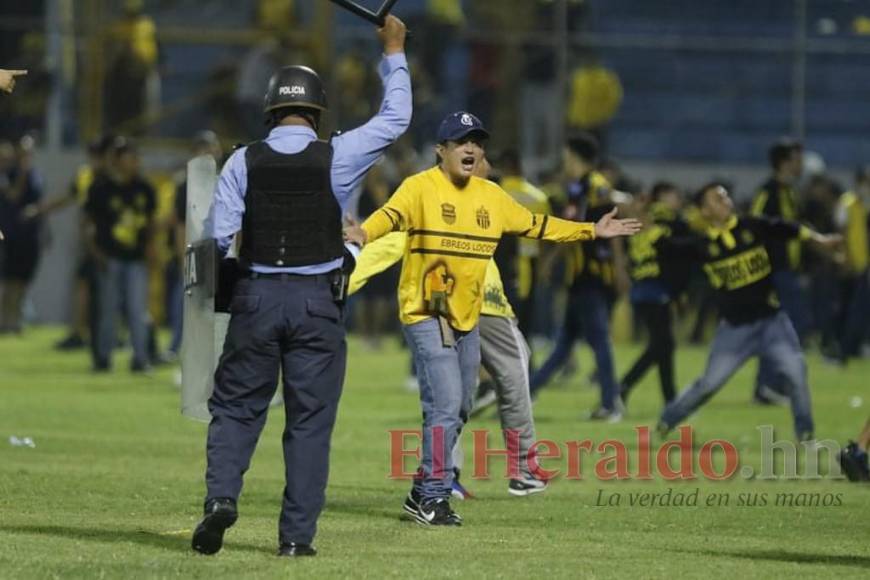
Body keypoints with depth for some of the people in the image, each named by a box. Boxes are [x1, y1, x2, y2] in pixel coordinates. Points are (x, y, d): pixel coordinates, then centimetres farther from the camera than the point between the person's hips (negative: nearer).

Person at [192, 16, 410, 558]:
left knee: (236, 405, 12)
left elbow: (219, 236, -3)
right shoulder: (336, 157, -4)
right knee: (310, 417, 5)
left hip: (256, 295, 1)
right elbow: (396, 118, 6)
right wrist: (395, 52, 14)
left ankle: (221, 495, -10)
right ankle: (298, 534, 3)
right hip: (318, 301, -1)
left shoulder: (244, 161, -1)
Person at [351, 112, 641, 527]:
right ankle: (434, 498, -6)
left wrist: (592, 231, 23)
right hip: (427, 316, -8)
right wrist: (363, 234, -51)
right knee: (446, 406, -14)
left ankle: (423, 493, 24)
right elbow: (391, 215, -29)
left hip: (468, 319, 8)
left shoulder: (491, 196, 9)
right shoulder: (420, 188, -11)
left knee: (458, 411, 13)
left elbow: (536, 225, 21)